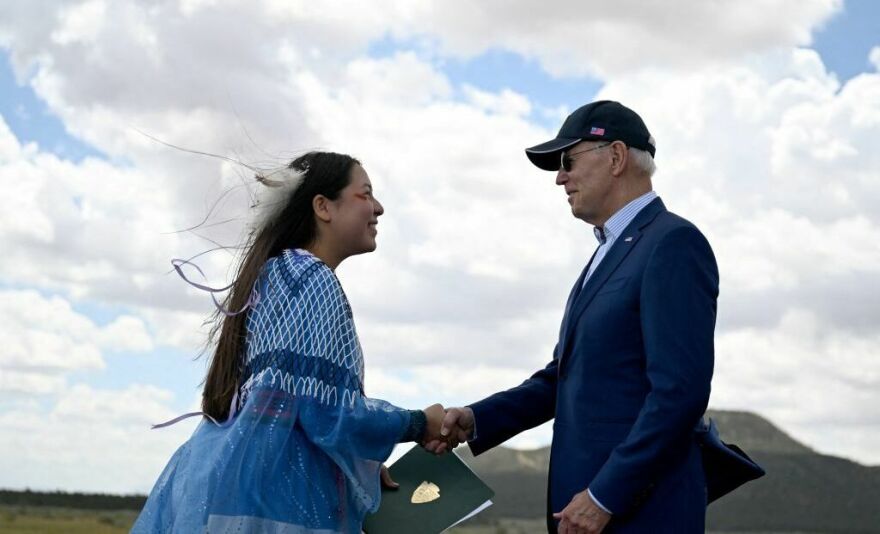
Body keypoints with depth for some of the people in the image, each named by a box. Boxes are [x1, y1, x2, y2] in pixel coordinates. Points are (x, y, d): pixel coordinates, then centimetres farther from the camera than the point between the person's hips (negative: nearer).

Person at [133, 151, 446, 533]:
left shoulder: (272, 274, 20)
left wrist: (364, 467, 22)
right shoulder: (311, 278, -8)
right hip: (274, 501, -9)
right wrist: (420, 424, -1)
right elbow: (330, 412, -16)